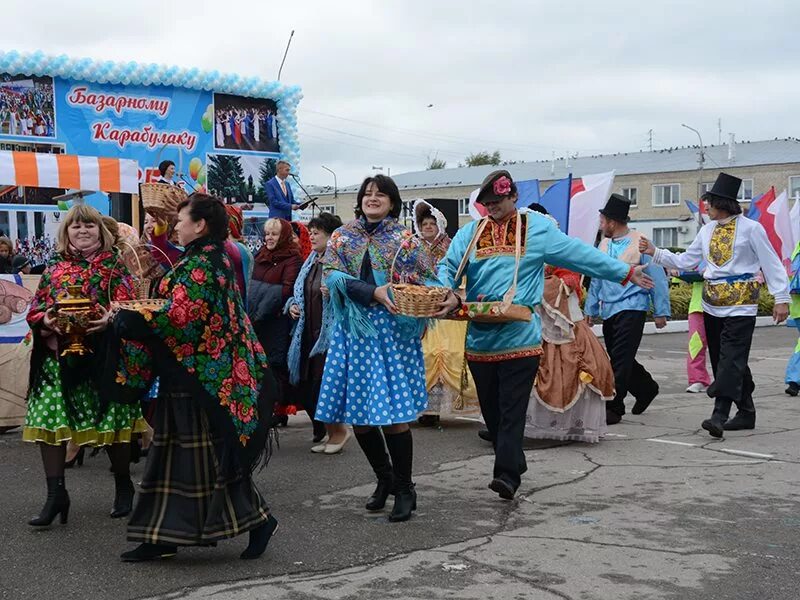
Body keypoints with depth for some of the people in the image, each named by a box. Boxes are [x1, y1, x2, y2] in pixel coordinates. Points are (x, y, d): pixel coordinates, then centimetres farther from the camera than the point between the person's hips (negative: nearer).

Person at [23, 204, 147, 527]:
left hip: (102, 357, -3)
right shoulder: (54, 267, 12)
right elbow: (35, 308, 11)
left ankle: (123, 486, 24)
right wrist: (46, 321, -10)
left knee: (111, 425, 4)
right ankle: (56, 494, 9)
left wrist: (111, 321, -25)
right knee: (49, 424, -1)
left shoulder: (114, 265, 1)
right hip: (58, 356, 4)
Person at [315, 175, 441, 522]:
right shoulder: (342, 237, 10)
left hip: (393, 328, -3)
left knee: (393, 413, -9)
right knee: (356, 414, 5)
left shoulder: (404, 239, 5)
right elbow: (331, 275, -5)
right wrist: (374, 292, -17)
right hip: (354, 329, 3)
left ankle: (404, 489, 5)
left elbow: (427, 280, 4)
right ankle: (385, 479, 26)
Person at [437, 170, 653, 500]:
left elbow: (581, 255, 8)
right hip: (480, 338, 4)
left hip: (520, 338, -4)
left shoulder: (537, 228, 7)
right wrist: (448, 295, -15)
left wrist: (627, 272, 8)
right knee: (491, 408, 10)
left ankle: (507, 474, -12)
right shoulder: (470, 233, 14)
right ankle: (513, 464, 25)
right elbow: (447, 268, 8)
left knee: (512, 409, -9)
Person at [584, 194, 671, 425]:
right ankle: (646, 389, 36)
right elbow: (596, 280, 19)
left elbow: (657, 278, -6)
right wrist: (590, 309, 19)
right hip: (608, 309, 7)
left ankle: (613, 408, -5)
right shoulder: (604, 245, 11)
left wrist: (661, 311, -6)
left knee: (621, 359, -9)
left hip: (631, 308, -7)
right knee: (618, 359, 14)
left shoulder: (640, 243, -8)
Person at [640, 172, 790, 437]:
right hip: (712, 306, 7)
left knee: (731, 361, -12)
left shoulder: (750, 228, -6)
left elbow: (772, 264, -5)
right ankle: (746, 413, 20)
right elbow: (685, 261, 16)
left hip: (740, 306, -7)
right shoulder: (707, 230, 12)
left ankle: (719, 416, -19)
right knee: (720, 360, 9)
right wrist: (655, 252, 8)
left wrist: (781, 298, -8)